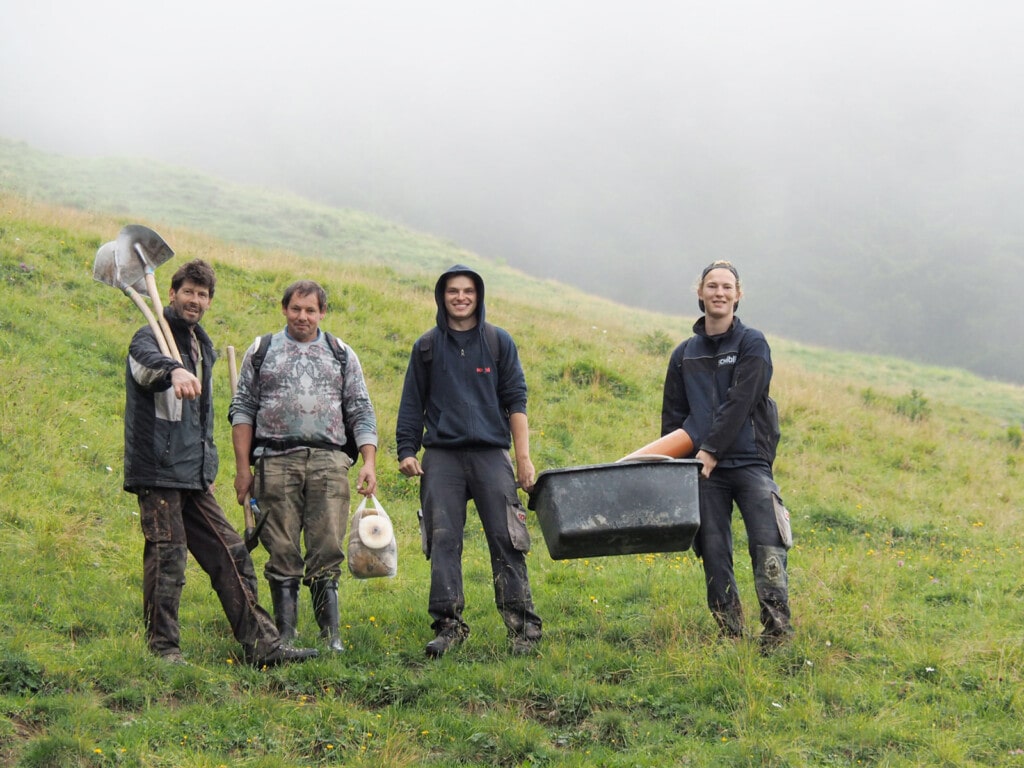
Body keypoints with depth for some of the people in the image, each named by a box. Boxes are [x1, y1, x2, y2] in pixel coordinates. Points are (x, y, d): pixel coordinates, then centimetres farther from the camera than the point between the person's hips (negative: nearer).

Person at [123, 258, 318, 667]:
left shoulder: (202, 345, 20)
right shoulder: (152, 337, -6)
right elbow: (148, 359, -34)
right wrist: (174, 370, -56)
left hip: (192, 478, 8)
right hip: (158, 470, -8)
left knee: (230, 554, 7)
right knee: (167, 555, -9)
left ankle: (262, 644, 9)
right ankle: (162, 649, -1)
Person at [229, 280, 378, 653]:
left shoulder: (341, 354, 16)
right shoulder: (261, 352, 13)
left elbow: (361, 412, 13)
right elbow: (243, 409, 11)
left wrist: (369, 462, 0)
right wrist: (242, 467, 2)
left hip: (328, 461, 0)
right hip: (277, 460, 0)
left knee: (327, 552, -7)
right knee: (282, 553, -1)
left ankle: (331, 636, -4)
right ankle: (285, 636, 4)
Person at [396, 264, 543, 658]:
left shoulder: (499, 341, 10)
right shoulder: (427, 346, 13)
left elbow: (516, 400, 7)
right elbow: (412, 404, 15)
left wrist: (523, 457, 0)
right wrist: (407, 450, 3)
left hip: (491, 453, -1)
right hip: (442, 455, 1)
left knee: (505, 540, -5)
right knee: (443, 540, -5)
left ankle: (523, 627, -3)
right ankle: (448, 625, -3)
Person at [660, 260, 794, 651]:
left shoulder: (752, 344, 3)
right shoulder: (684, 355, 16)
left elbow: (740, 403, -7)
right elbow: (673, 416, 18)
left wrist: (711, 450, -13)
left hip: (749, 461, -3)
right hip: (704, 470, 4)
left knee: (767, 545, -15)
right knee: (713, 551, 0)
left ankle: (777, 625, -15)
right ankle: (729, 632, 4)